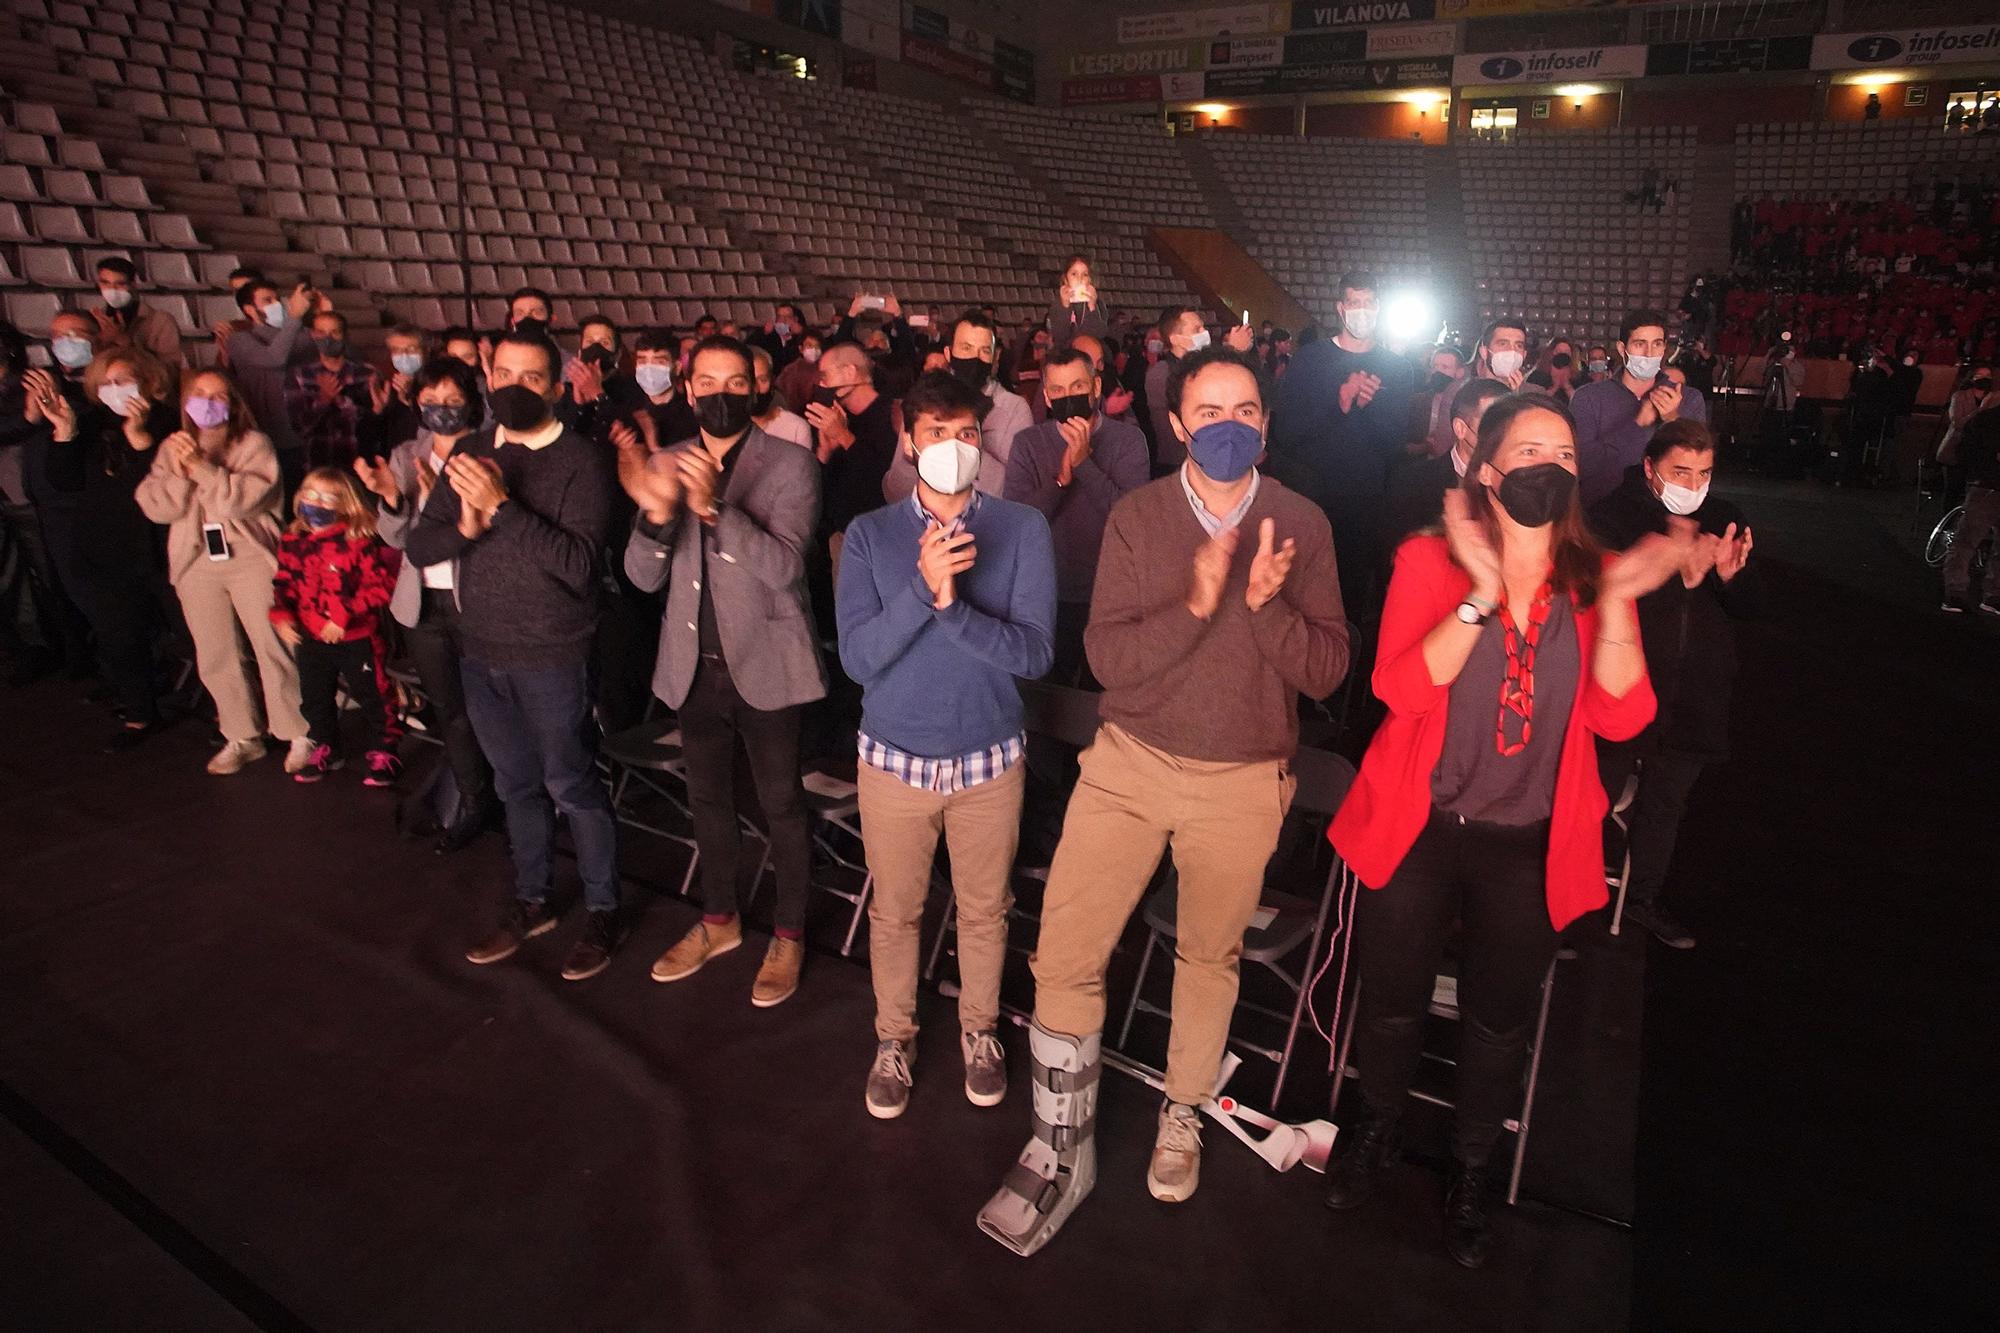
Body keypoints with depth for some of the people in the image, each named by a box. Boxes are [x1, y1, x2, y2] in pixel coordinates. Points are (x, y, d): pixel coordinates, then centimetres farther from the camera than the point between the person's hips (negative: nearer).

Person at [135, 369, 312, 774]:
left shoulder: (254, 444, -1)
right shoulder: (172, 448, 11)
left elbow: (244, 498, -15)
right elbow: (156, 507, 1)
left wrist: (200, 466, -17)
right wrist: (179, 472, -12)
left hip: (251, 559, -4)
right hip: (197, 564, 4)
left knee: (273, 648, -6)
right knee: (216, 658, 8)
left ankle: (299, 736, 4)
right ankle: (241, 738, 20)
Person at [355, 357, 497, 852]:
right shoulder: (405, 456, 6)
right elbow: (397, 538, 3)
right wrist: (391, 497, -16)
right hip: (423, 602, 5)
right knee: (446, 705, 13)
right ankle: (472, 800, 28)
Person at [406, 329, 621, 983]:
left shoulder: (580, 461, -12)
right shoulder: (469, 454, 7)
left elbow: (579, 562, -23)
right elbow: (418, 547, 3)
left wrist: (502, 506, -28)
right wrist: (465, 525, -17)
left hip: (551, 657, -6)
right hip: (480, 653, 6)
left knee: (571, 785, 5)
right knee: (517, 784, 18)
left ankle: (603, 910, 21)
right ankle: (532, 901, 35)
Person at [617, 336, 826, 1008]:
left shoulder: (790, 466, -10)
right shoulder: (667, 464, 3)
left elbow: (784, 566, -22)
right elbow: (644, 576, -3)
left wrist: (714, 508, -35)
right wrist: (655, 511, -23)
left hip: (765, 664, -5)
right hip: (695, 664, 5)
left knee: (781, 804, 7)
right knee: (707, 797, 19)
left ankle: (789, 935, 27)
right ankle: (718, 919, 40)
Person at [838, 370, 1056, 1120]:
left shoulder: (1022, 529, -8)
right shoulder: (870, 534, -6)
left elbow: (1034, 652, -16)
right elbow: (858, 657, -14)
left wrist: (952, 606, -30)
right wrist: (922, 587, -29)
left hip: (990, 758, 0)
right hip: (893, 758, 1)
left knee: (984, 909, 18)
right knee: (894, 910, 17)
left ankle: (979, 1028, 42)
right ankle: (894, 1036, 40)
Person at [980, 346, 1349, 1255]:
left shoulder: (1301, 525, -3)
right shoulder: (1137, 518, -4)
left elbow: (1327, 671, -6)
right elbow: (1108, 658, -12)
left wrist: (1265, 603, -23)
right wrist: (1196, 603, -27)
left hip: (1242, 782, 1)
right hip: (1130, 762, 0)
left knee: (1209, 956, 17)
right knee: (1063, 957, -4)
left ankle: (1182, 1118, 43)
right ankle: (1060, 1150, 18)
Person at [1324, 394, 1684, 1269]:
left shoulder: (1593, 580, 0)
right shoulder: (1431, 561, -8)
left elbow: (1621, 718, -11)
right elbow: (1399, 688, -22)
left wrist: (1615, 605, -23)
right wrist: (1481, 594, -30)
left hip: (1529, 845, 2)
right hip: (1419, 829, -2)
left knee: (1499, 1021, 16)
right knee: (1393, 1000, 13)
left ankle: (1470, 1171, 42)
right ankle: (1376, 1128, 43)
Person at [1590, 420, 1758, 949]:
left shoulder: (1723, 518, 3)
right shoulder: (1613, 515, -13)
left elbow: (1747, 607, 4)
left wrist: (1730, 573, -17)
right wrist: (1683, 574, -31)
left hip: (1695, 694, 5)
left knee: (1667, 801, 18)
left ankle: (1643, 897, 36)